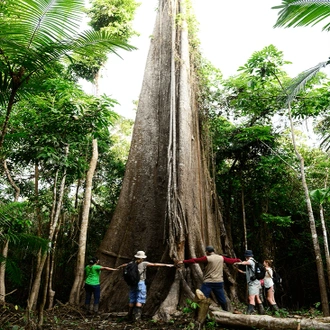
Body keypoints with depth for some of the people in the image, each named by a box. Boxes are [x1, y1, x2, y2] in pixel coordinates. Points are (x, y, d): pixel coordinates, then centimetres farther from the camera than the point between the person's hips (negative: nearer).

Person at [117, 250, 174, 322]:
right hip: (140, 283, -5)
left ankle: (130, 316, 19)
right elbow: (155, 264, -9)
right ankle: (136, 316, -10)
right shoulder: (144, 263, -5)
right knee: (139, 301, -2)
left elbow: (125, 265, 27)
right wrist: (166, 265, -8)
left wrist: (118, 267, 48)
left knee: (132, 300, 13)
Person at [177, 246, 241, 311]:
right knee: (222, 300, 16)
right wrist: (238, 260, 40)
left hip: (208, 282, -5)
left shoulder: (207, 258, -8)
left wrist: (183, 261, 0)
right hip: (219, 282, 5)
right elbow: (230, 260, 21)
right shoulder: (221, 258, 6)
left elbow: (195, 260, -7)